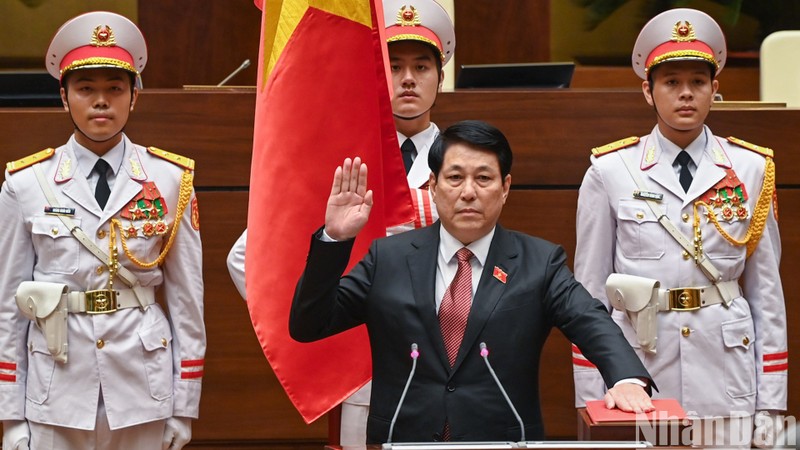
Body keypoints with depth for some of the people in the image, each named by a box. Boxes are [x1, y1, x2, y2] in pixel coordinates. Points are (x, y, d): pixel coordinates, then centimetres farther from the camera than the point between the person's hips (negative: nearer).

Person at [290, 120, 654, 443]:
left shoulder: (540, 263, 8)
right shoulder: (389, 258, 9)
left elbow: (593, 324, -5)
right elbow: (307, 327, 7)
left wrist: (627, 378, -25)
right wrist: (334, 240, -6)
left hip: (504, 438, -1)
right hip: (403, 438, 1)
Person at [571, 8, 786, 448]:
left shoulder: (751, 169, 4)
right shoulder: (610, 172, 1)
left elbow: (767, 291, 6)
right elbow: (590, 291, 2)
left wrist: (771, 405, 2)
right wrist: (590, 402, -1)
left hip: (728, 374, 1)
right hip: (637, 368, -1)